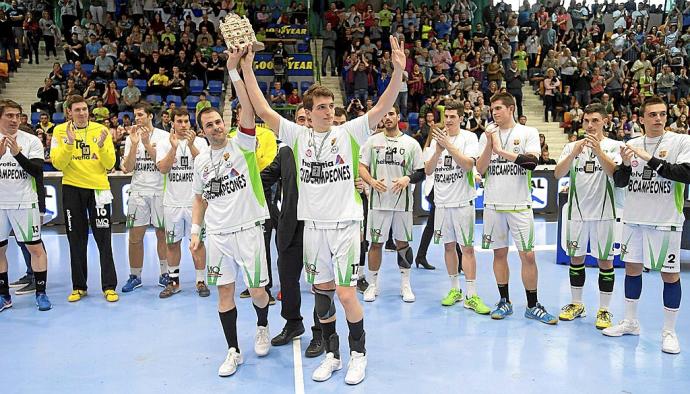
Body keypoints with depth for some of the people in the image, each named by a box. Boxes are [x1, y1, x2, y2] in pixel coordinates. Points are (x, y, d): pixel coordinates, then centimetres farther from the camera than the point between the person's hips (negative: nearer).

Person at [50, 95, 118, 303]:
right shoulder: (60, 131, 1)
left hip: (98, 188, -1)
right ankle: (78, 287, 20)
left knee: (104, 240, 0)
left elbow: (110, 164, -4)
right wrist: (69, 143, -20)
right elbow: (58, 164, -8)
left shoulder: (101, 130, 0)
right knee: (77, 241, 9)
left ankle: (109, 287, 7)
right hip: (72, 189, 1)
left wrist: (102, 145, -20)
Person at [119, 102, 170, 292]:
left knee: (162, 234, 6)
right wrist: (134, 144, -10)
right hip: (138, 192, 2)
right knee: (135, 236, 2)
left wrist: (147, 144, -16)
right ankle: (135, 276, 14)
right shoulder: (131, 138, 8)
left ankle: (165, 274, 18)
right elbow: (128, 168, -1)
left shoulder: (163, 136, -1)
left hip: (160, 191, -2)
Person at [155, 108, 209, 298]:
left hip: (194, 201, -1)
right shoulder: (164, 143, 4)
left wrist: (191, 145, -19)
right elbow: (163, 168, -9)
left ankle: (201, 281, 15)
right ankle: (174, 281, 22)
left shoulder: (200, 142, 1)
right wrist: (174, 147, -17)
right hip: (172, 202, 2)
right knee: (172, 243, 9)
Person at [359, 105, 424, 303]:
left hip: (402, 201, 0)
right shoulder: (372, 141, 6)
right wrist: (371, 181, -14)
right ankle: (373, 284, 18)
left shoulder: (411, 143, 3)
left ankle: (405, 285, 22)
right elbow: (362, 167, 5)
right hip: (378, 201, 0)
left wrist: (407, 179, -17)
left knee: (402, 243, 8)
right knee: (376, 243, 5)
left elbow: (421, 173, 3)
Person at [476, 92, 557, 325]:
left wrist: (501, 150, -14)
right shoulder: (487, 135, 9)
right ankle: (504, 301, 21)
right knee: (499, 253, 9)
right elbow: (480, 169, 1)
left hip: (519, 205, -2)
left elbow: (532, 162, -15)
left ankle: (532, 306, 12)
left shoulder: (528, 132, 1)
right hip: (493, 204, 3)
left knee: (528, 255, -1)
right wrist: (489, 144, -11)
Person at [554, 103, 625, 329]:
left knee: (605, 260, 3)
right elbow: (558, 174, -6)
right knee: (576, 258, 10)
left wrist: (598, 150, -27)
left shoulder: (614, 146, 1)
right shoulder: (572, 146, 7)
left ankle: (604, 310, 13)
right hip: (577, 211, 3)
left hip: (603, 212, -2)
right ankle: (576, 304, 23)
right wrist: (574, 153, -21)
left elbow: (614, 172, -16)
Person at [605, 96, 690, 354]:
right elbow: (619, 182, 6)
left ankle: (669, 331, 15)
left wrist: (650, 160, -22)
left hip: (665, 221, -4)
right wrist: (625, 164, -14)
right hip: (634, 219, 4)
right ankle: (630, 322, 24)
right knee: (632, 268, 10)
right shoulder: (632, 144, 7)